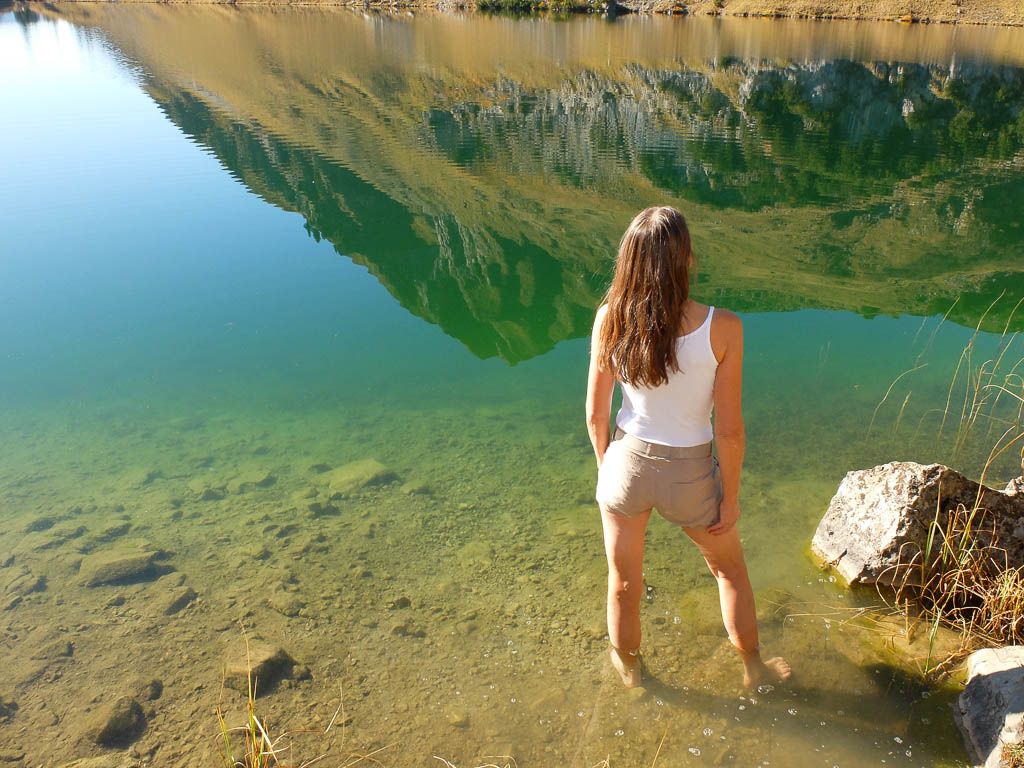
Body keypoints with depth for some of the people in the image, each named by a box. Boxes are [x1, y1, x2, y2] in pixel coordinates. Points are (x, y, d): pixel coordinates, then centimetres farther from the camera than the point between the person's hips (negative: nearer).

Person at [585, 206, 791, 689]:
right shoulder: (722, 328, -22)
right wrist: (730, 498, -1)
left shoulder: (610, 318, -16)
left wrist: (605, 464, 12)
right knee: (730, 570, 28)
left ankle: (628, 668, 50)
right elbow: (729, 430, -16)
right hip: (689, 476, -1)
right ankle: (753, 669, 48)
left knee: (624, 585, 24)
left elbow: (595, 413, -6)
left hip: (626, 464, 2)